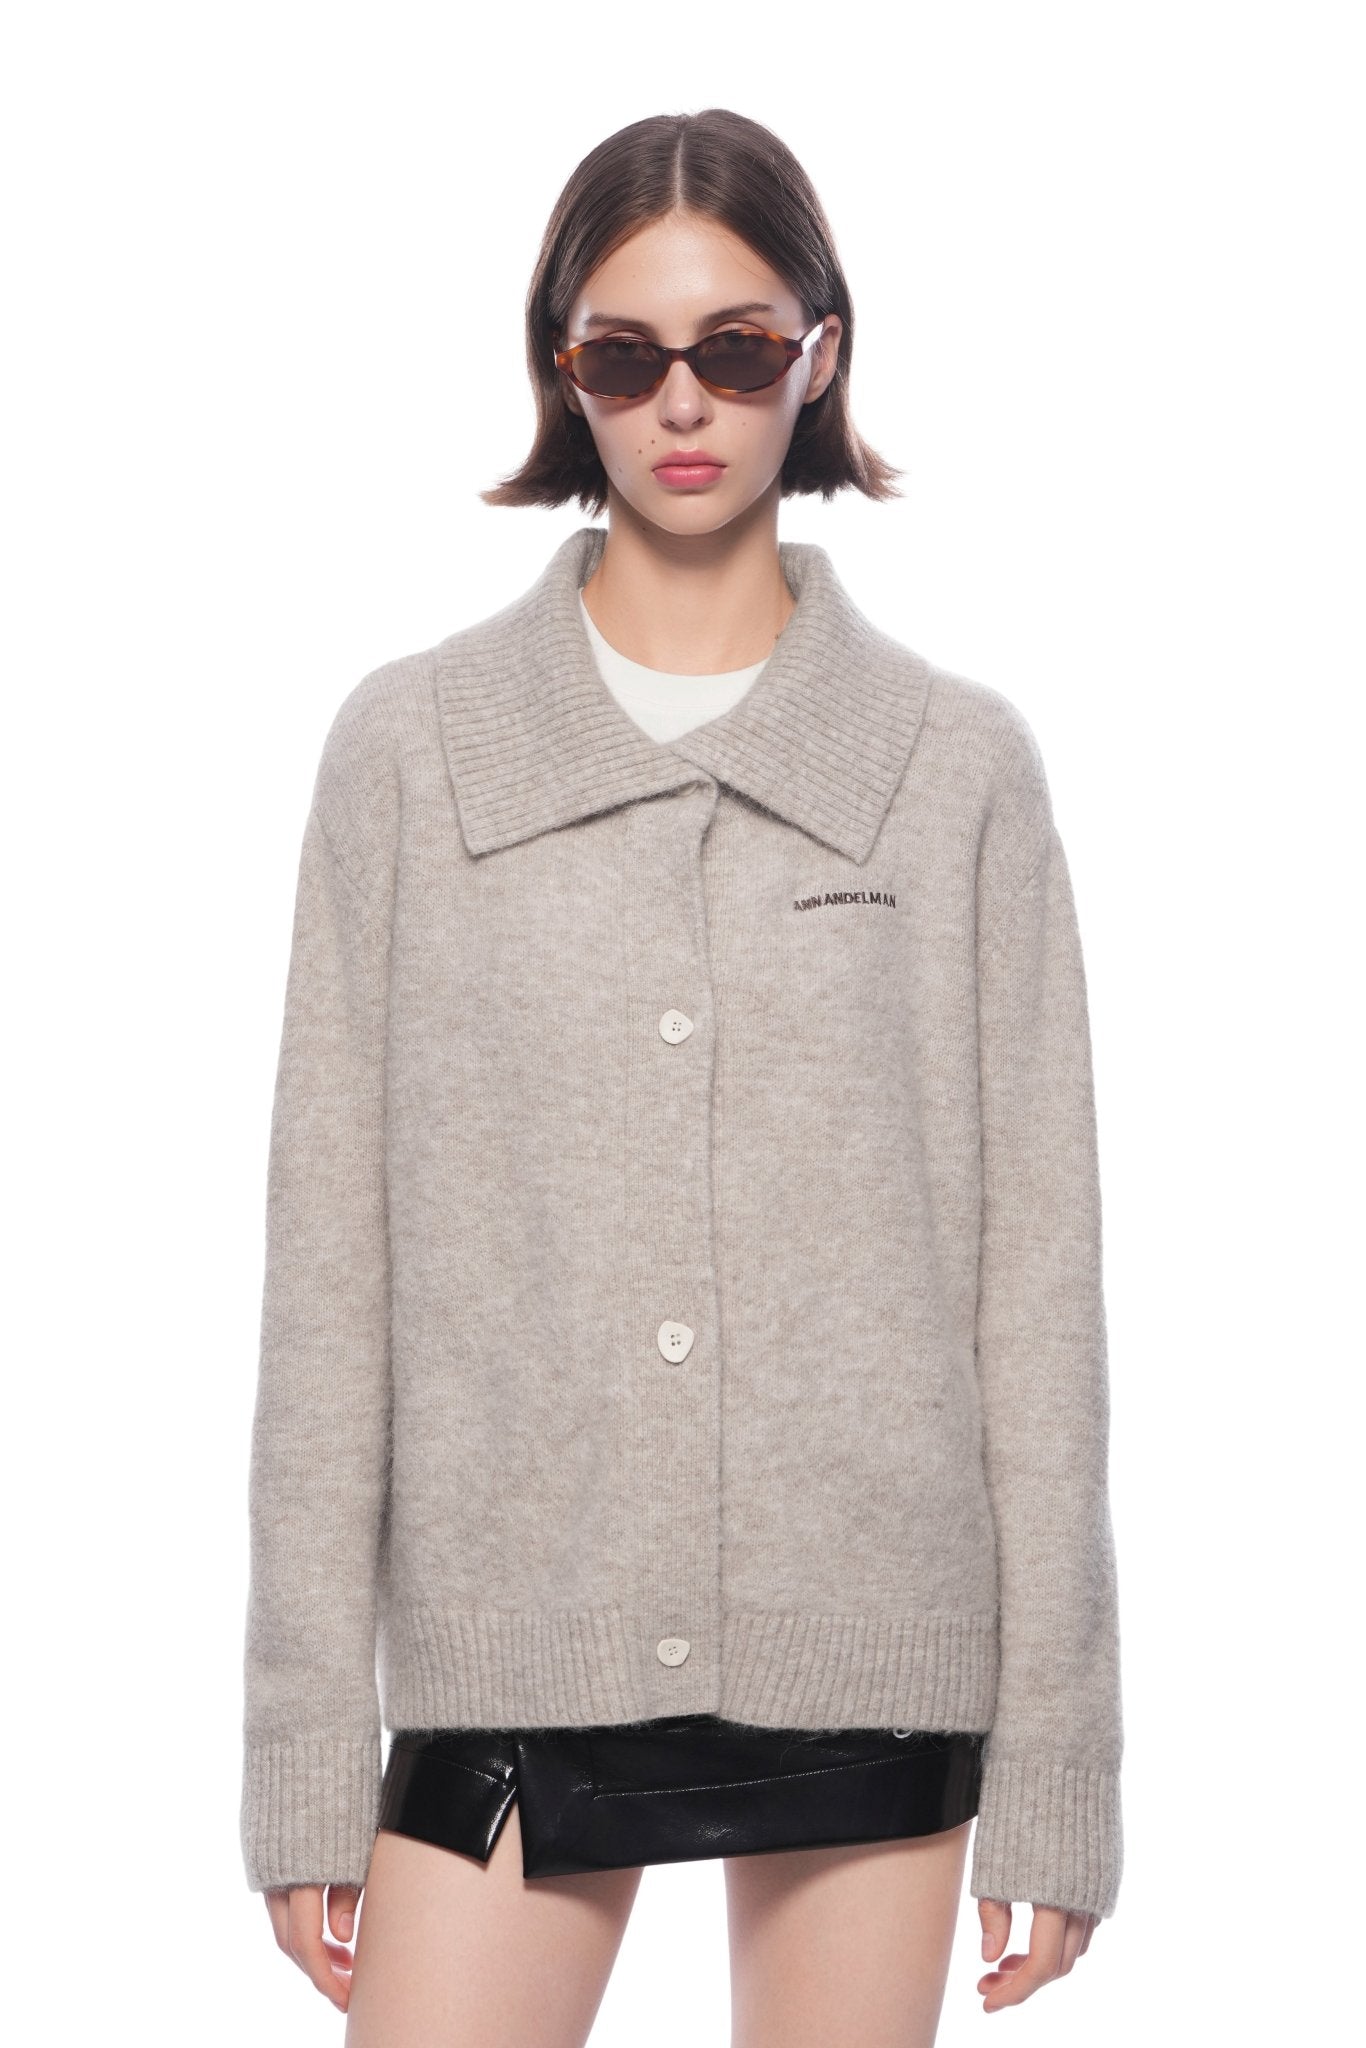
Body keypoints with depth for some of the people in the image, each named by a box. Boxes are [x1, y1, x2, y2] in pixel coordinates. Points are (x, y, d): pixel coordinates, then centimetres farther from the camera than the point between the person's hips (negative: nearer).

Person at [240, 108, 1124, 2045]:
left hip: (869, 1645, 0)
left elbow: (1037, 1261, 3)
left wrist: (1054, 1760, 0)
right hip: (508, 1644, 0)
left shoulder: (959, 763, 3)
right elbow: (328, 1257, 3)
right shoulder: (411, 746, 3)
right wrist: (305, 1748, 0)